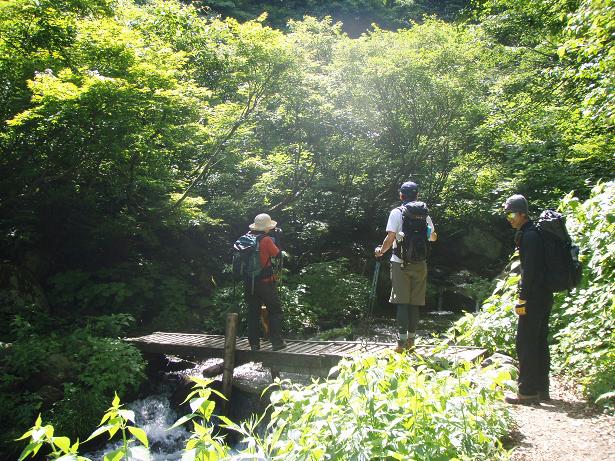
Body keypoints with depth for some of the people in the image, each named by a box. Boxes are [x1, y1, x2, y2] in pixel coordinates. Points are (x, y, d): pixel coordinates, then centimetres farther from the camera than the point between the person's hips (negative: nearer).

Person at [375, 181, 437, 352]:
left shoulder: (396, 213, -4)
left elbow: (390, 238, -12)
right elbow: (433, 237, 19)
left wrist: (381, 251, 6)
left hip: (400, 263, -3)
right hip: (420, 264, 3)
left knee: (402, 302, 0)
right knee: (415, 303, 7)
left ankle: (402, 341, -4)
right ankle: (411, 341, 11)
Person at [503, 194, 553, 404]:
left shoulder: (529, 236, -15)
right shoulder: (532, 232, 16)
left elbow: (530, 270, -21)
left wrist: (523, 299, -18)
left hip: (534, 298, -10)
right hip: (544, 295, 10)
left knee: (525, 344, -5)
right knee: (539, 342, 13)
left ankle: (527, 391, -1)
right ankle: (541, 388, 21)